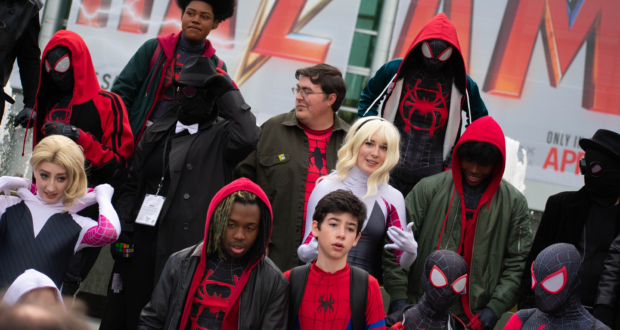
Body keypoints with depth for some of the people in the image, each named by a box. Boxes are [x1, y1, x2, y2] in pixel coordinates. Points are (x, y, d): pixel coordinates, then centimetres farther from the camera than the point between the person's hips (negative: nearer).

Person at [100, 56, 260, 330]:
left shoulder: (220, 136, 2)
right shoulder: (158, 132, 18)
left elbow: (247, 137, -22)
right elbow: (132, 185, 19)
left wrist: (229, 93, -12)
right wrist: (122, 227, 7)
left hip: (179, 245, -5)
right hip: (138, 243, 5)